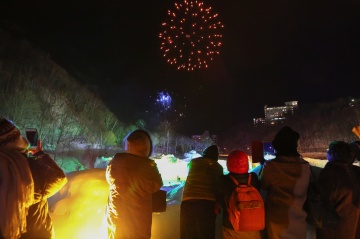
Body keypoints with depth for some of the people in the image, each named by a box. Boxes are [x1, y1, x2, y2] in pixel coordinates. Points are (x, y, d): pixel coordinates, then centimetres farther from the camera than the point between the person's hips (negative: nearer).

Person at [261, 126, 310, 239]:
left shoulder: (271, 166, -21)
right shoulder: (305, 166, -11)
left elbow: (263, 186, -2)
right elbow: (304, 190, 6)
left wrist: (264, 167, 11)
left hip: (277, 220, -2)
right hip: (298, 219, 3)